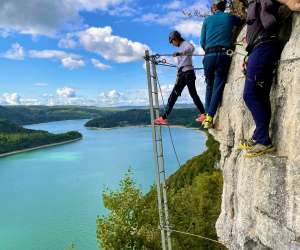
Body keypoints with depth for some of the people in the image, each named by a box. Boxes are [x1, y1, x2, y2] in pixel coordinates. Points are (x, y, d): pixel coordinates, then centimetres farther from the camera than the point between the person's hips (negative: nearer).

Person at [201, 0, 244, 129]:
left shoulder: (207, 20, 10)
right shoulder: (230, 17, 11)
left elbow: (202, 42, 9)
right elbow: (242, 22, 29)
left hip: (209, 55, 1)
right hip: (224, 55, -1)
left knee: (209, 86, 14)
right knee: (218, 87, 0)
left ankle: (207, 116, 9)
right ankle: (209, 117, -11)